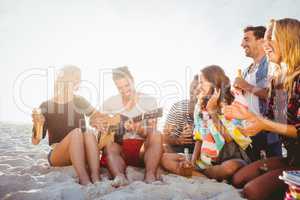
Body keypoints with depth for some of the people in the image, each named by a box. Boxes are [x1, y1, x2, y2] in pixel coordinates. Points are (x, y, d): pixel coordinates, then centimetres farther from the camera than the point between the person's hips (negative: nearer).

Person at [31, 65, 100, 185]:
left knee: (89, 134, -30)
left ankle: (95, 179, -42)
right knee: (76, 132, -30)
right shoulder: (46, 106, 0)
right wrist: (37, 125, -21)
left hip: (81, 153, 2)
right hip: (57, 156, -1)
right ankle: (84, 180, -41)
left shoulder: (80, 102, 4)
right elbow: (35, 141, 0)